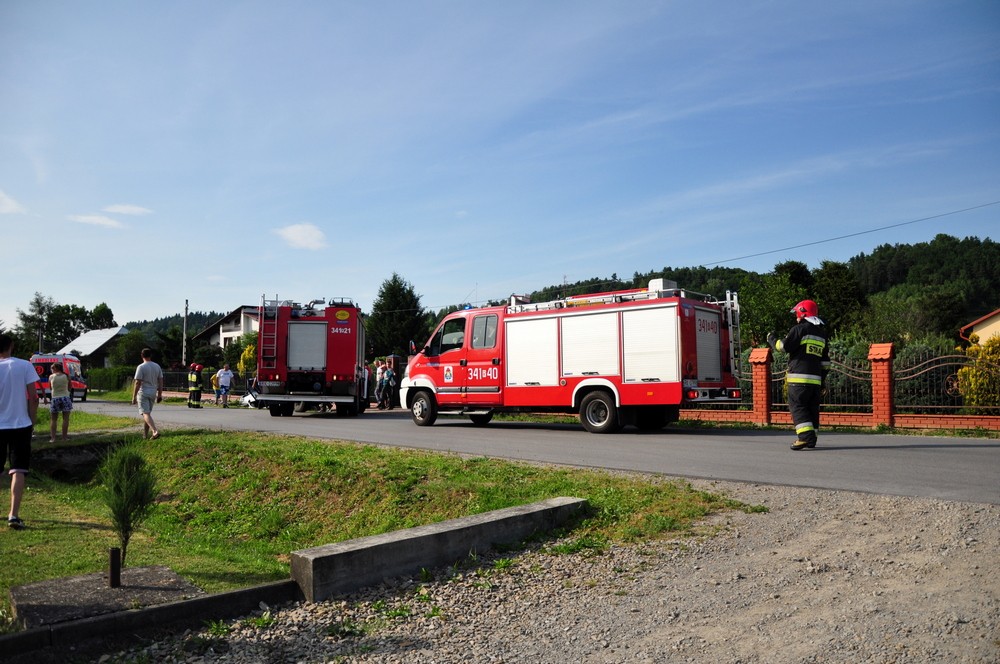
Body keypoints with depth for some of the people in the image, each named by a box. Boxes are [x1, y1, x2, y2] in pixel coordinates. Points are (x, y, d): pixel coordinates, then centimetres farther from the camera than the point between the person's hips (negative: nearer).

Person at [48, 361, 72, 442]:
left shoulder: (51, 377, -1)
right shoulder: (66, 376, -2)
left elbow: (50, 387, 10)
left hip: (55, 399, 1)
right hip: (65, 398, 0)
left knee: (53, 420, 10)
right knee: (65, 419, 4)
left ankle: (52, 437, 5)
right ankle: (64, 437, 3)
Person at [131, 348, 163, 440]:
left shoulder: (141, 367, -12)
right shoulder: (157, 366, 6)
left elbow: (137, 383, -15)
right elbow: (161, 381, 7)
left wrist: (134, 397, -11)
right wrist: (160, 395, 13)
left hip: (143, 393, -6)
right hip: (153, 393, 6)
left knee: (146, 414, -9)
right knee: (147, 413, 17)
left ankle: (155, 431, -27)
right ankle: (145, 434, 22)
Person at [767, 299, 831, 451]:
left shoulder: (800, 329, -6)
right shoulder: (822, 333, 19)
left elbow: (784, 346, -10)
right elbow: (825, 361, 20)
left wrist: (771, 339, 8)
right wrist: (822, 379, 23)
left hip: (799, 377, -8)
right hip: (816, 378, 8)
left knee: (797, 406, -8)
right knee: (812, 408, 11)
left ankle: (806, 436, -19)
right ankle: (811, 438, 14)